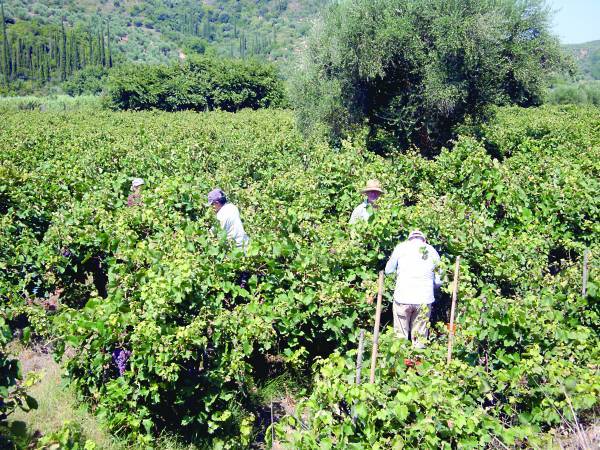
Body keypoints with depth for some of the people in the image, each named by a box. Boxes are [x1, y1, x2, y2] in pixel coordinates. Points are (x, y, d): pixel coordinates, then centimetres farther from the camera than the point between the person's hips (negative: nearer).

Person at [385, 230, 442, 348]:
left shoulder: (401, 247, 4)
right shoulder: (433, 252, 10)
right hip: (424, 300, 1)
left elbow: (388, 271, 9)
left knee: (400, 335, 9)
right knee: (420, 337, 10)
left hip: (402, 298, -1)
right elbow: (438, 282, 12)